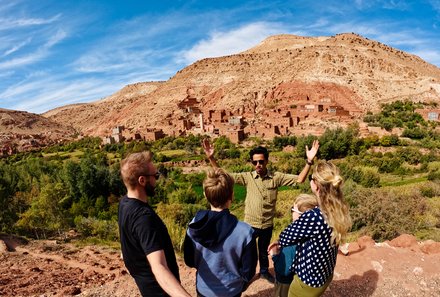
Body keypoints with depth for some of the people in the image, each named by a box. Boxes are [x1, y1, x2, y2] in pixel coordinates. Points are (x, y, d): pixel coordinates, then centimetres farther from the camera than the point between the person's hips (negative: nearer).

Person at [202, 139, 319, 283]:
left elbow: (299, 179, -15)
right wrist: (211, 158, -29)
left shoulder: (276, 177, -11)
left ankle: (264, 271, 53)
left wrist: (309, 161, -29)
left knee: (264, 250, 26)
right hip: (250, 224, -1)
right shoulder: (247, 177, -13)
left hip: (267, 224, 1)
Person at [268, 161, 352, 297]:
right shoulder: (339, 210, -9)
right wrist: (281, 242, 6)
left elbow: (286, 237, -19)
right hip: (326, 275, 7)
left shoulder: (313, 217, -35)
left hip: (309, 280, -7)